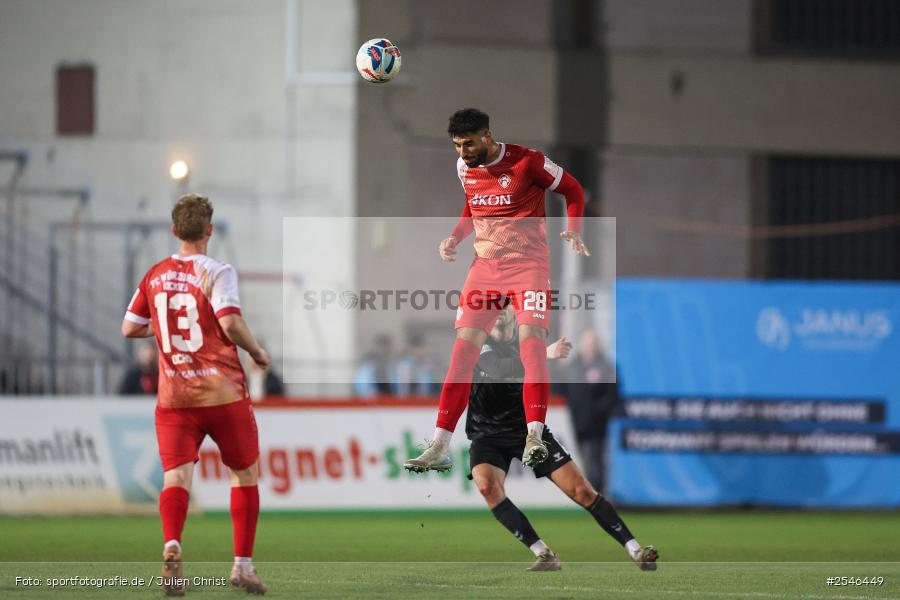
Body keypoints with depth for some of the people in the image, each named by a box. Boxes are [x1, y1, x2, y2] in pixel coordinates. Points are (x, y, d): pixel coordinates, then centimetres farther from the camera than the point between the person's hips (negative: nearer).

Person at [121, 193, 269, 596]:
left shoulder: (155, 276, 8)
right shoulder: (216, 272, -7)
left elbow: (129, 328, 14)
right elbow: (230, 322, -21)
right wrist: (257, 352, -4)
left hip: (173, 397, 3)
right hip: (223, 393, -3)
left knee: (176, 475, -6)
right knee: (244, 475, 14)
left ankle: (171, 545, -34)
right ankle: (243, 564, 13)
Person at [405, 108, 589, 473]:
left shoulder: (527, 162, -11)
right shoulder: (465, 167, 5)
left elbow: (573, 191, 1)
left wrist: (573, 233, -12)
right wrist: (454, 238, 8)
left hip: (528, 262, -5)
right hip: (485, 265, 5)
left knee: (531, 340, -22)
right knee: (463, 349, -3)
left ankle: (534, 437, -25)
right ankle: (439, 449, -2)